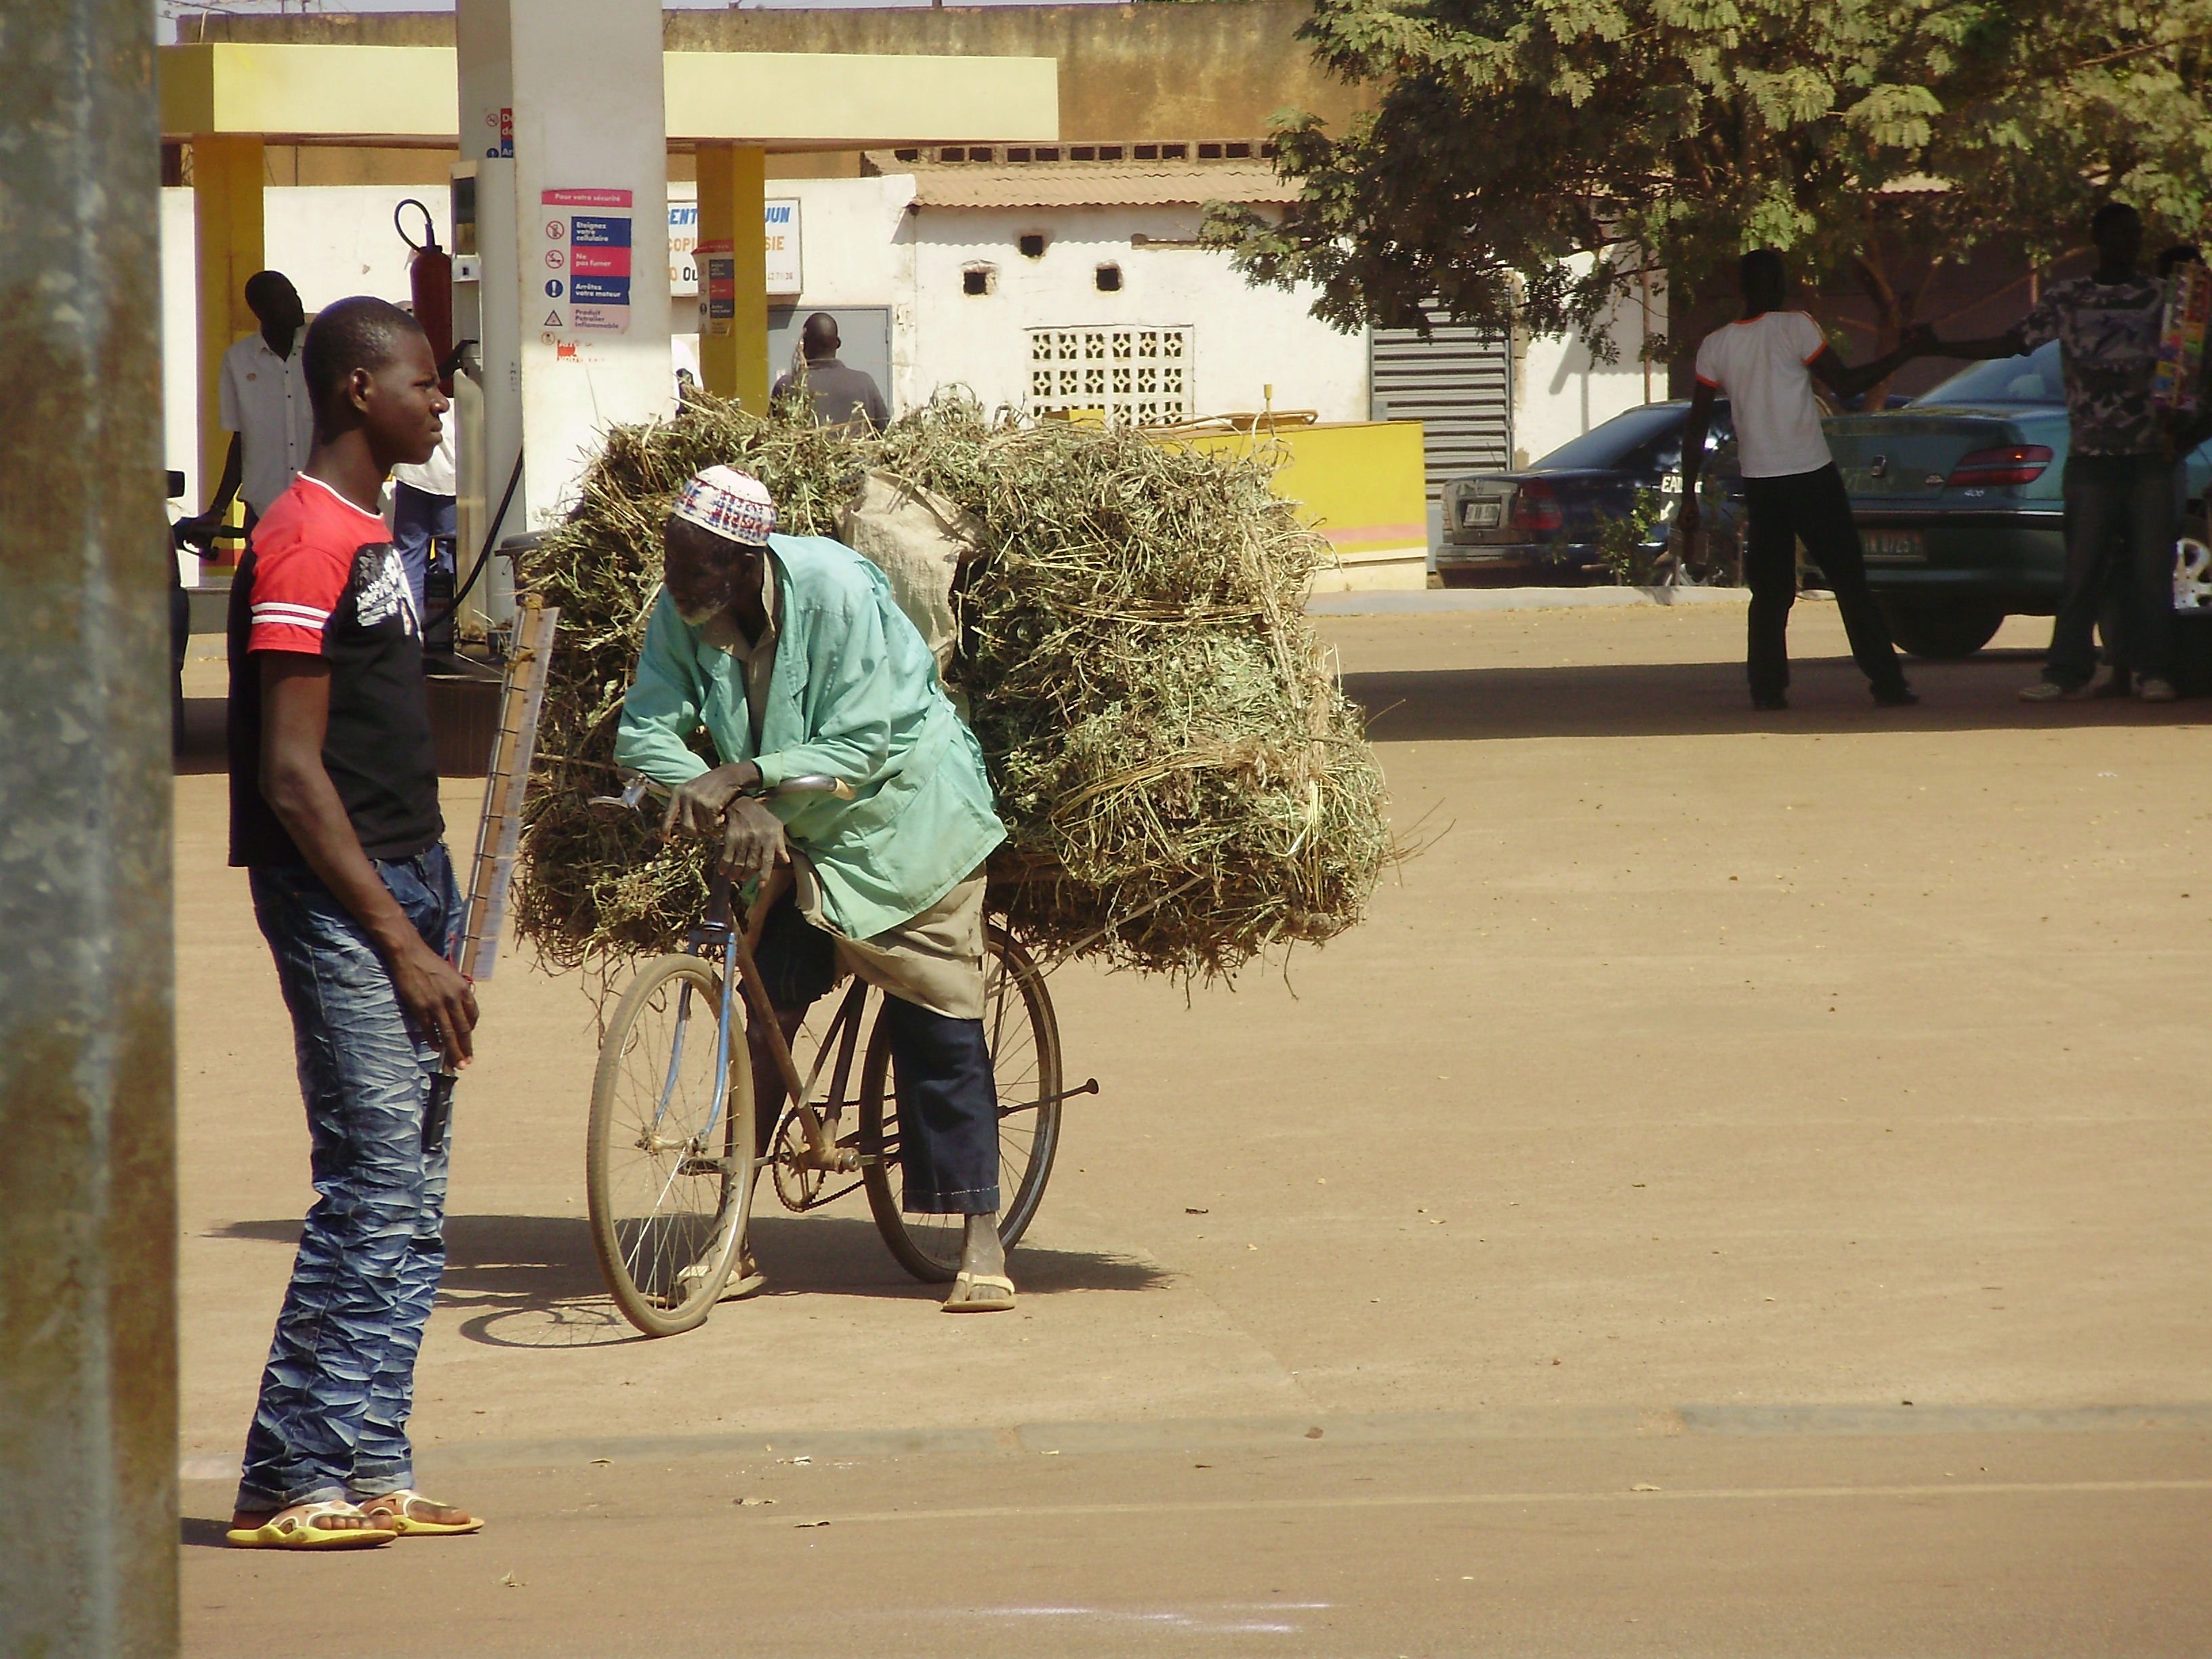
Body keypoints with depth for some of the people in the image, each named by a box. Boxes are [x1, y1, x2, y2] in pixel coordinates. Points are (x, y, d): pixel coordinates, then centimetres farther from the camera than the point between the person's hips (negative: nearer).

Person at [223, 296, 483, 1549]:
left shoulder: (373, 533, 16)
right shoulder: (307, 541, -14)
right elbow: (290, 773, -18)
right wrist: (403, 942, -19)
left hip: (406, 885, 10)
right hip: (341, 901, -10)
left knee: (410, 1209, 8)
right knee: (374, 1191, -12)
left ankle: (371, 1471, 12)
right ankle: (290, 1482, -8)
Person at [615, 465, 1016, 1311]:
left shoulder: (835, 591, -28)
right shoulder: (681, 611, -13)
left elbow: (861, 747, -27)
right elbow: (644, 731, -16)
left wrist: (744, 774, -38)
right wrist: (726, 801, -33)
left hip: (902, 821, -5)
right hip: (793, 834, 5)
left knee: (937, 1023, -4)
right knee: (757, 1017, -3)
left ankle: (981, 1238, 2)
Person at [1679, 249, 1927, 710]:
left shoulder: (1715, 346, 4)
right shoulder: (1795, 328, -9)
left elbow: (1696, 429, 4)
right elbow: (1845, 384, -6)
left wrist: (1688, 496, 8)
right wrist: (1905, 355, 4)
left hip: (1758, 482, 3)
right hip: (1810, 475, -3)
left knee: (1770, 591, 11)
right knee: (1851, 585, 2)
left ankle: (1767, 688, 0)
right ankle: (1886, 683, 1)